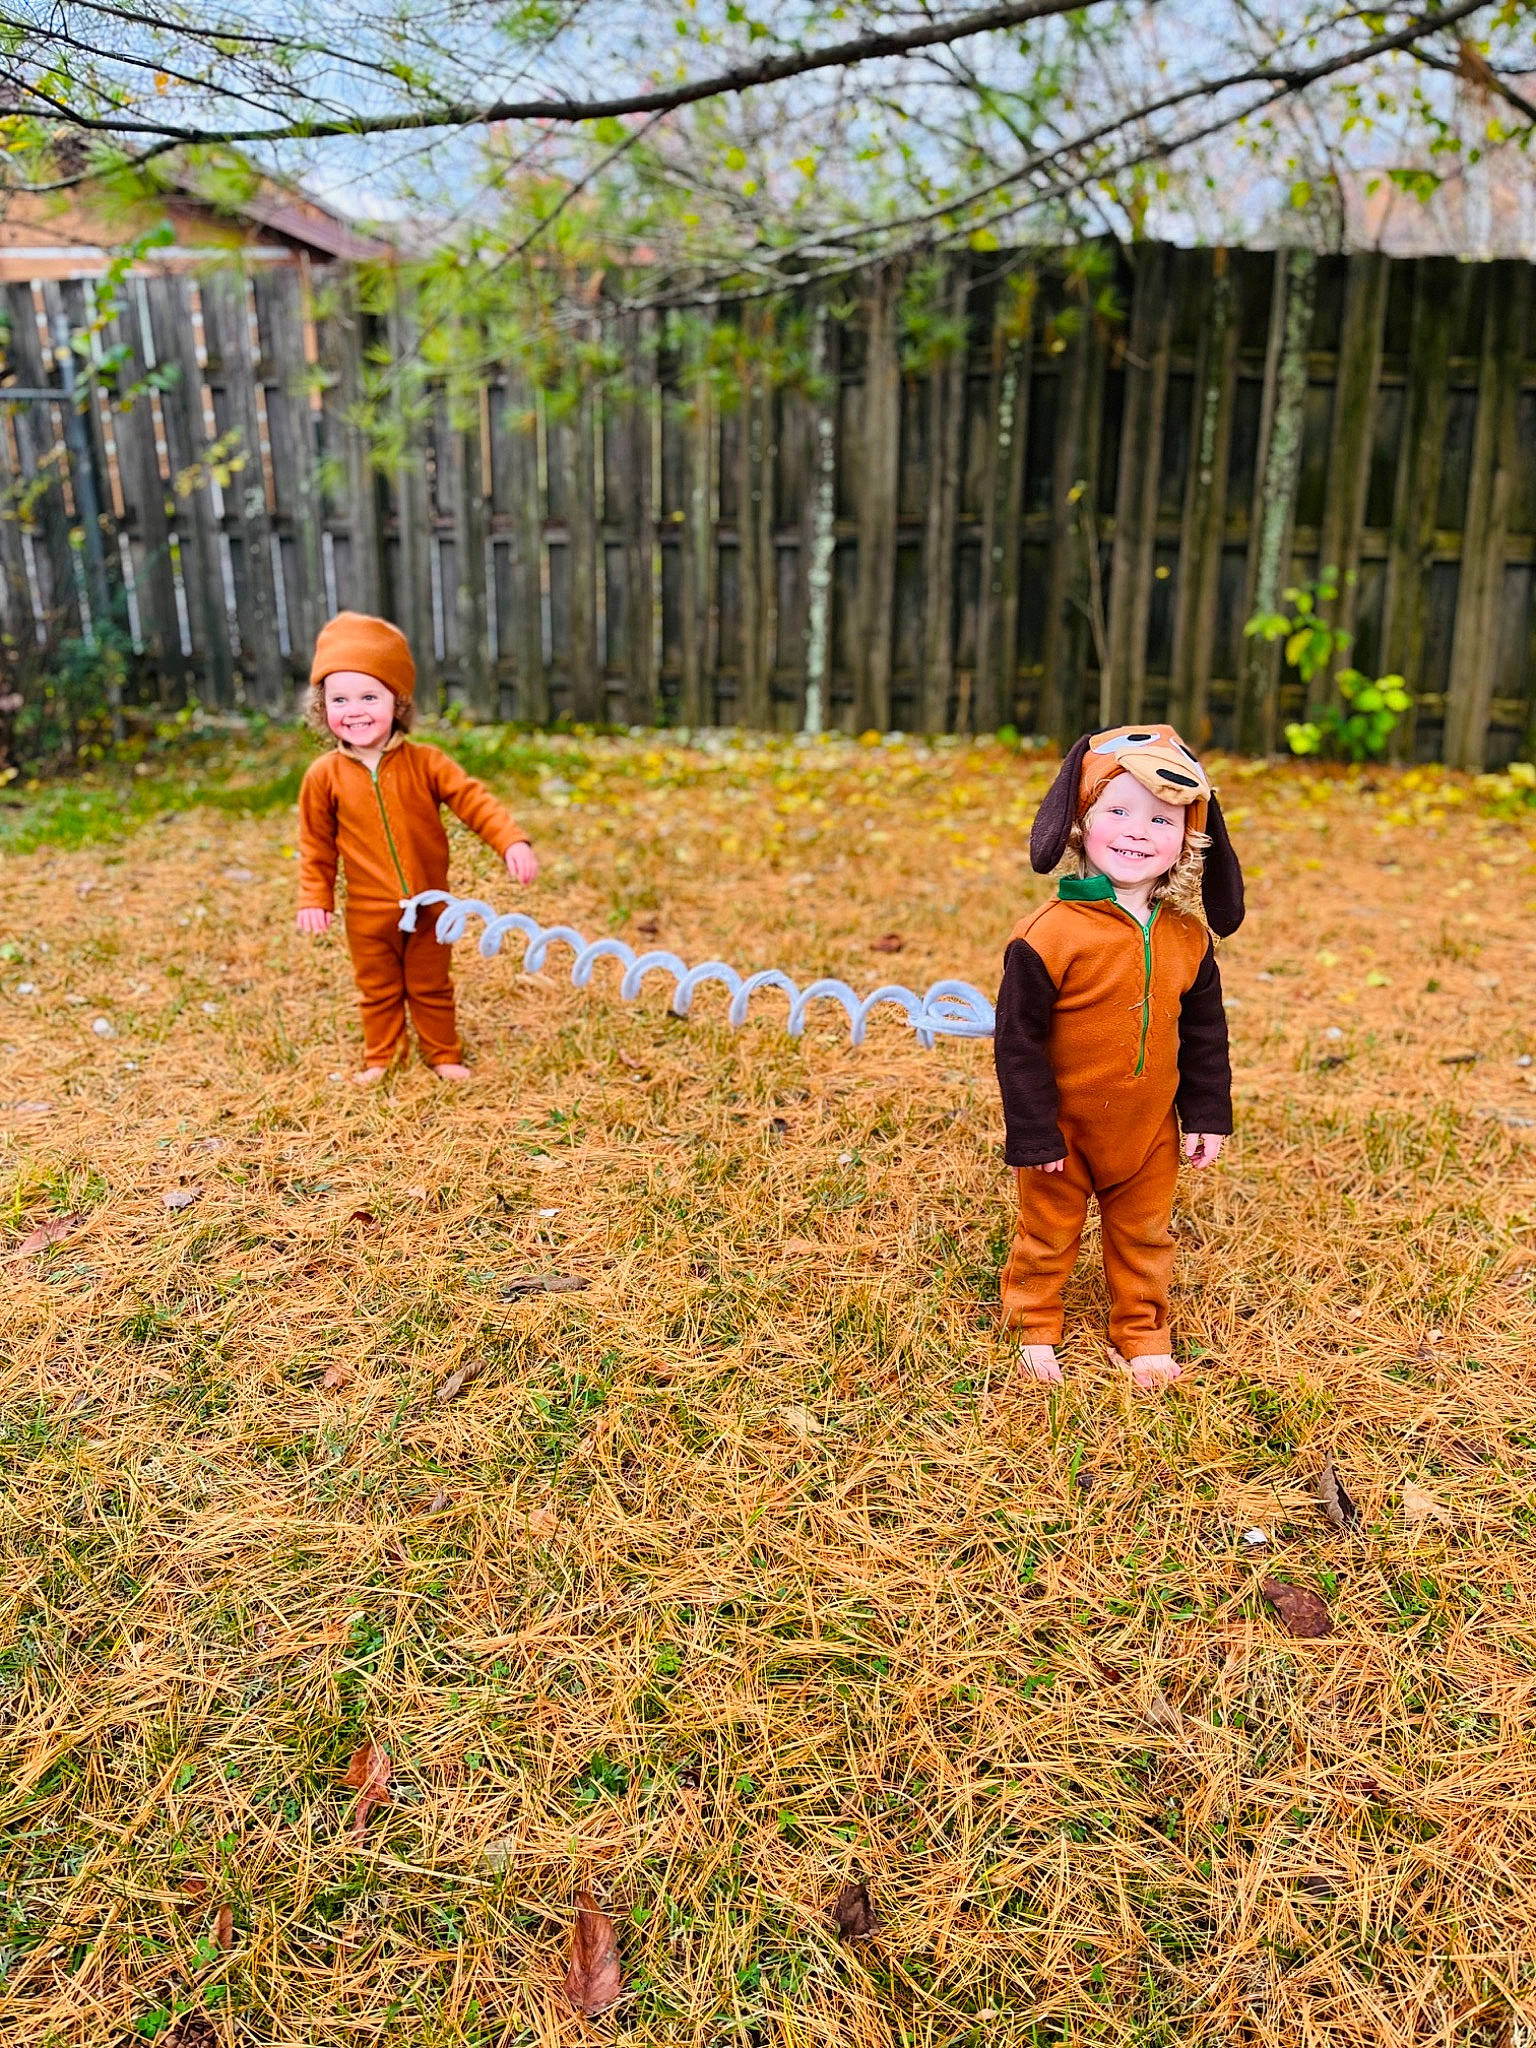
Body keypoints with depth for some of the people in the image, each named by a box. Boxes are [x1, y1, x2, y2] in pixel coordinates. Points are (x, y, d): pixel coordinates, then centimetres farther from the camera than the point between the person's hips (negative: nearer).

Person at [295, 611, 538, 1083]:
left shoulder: (424, 763, -10)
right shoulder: (324, 776, -6)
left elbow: (472, 800, -15)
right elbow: (316, 844, 2)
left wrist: (512, 842, -29)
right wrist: (315, 897, 0)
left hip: (429, 906, 0)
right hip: (369, 914, 1)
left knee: (431, 987, 15)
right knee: (378, 991, 15)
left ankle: (444, 1055, 32)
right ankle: (381, 1058, 33)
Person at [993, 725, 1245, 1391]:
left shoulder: (1188, 936, -6)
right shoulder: (1050, 934, -22)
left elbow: (1204, 1029, 6)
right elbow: (1018, 1038, -17)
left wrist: (1208, 1116, 6)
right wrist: (1033, 1135, -15)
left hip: (1149, 1130, 4)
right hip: (1066, 1128, -4)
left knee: (1144, 1236, 20)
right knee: (1048, 1235, 15)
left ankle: (1142, 1333, 40)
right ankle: (1035, 1328, 37)